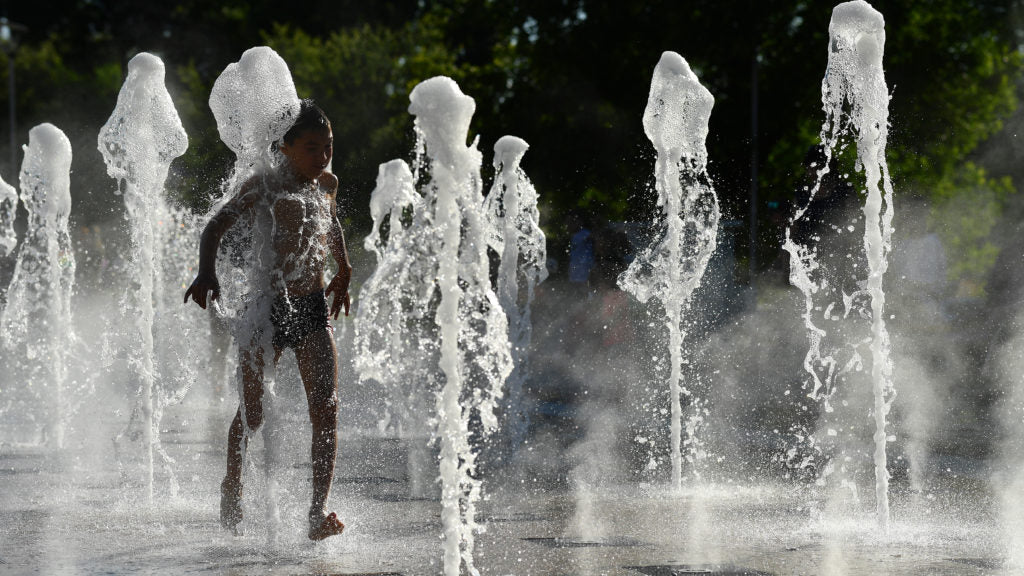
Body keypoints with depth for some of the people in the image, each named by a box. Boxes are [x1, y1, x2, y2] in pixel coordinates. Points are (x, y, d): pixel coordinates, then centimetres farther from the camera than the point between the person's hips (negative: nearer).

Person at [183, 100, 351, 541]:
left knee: (326, 410, -10)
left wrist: (343, 272, 37)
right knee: (252, 412, 4)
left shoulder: (326, 184, 9)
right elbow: (216, 227, -17)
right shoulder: (264, 186, -9)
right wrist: (207, 272, -34)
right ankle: (232, 488, 30)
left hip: (312, 307, 4)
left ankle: (318, 510, -12)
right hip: (266, 306, -4)